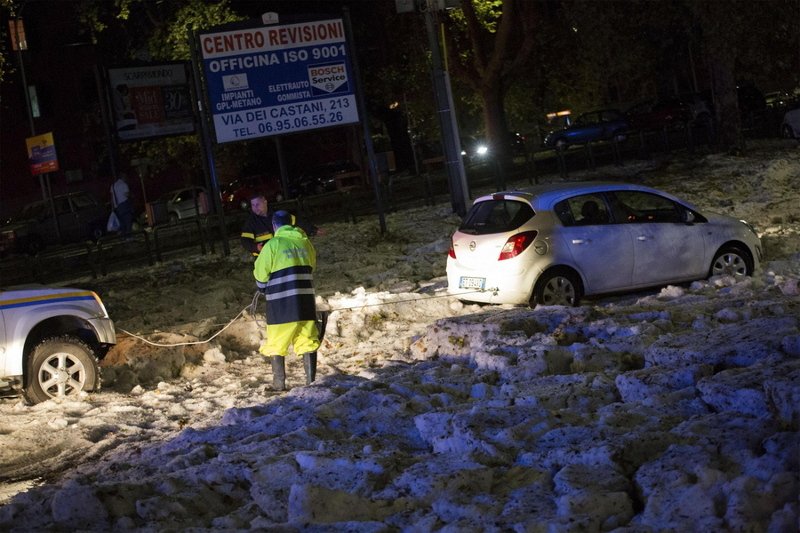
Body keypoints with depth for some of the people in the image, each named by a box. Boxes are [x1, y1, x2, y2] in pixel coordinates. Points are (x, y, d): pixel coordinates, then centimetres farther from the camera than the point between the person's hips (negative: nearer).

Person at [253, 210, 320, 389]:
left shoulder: (272, 245, -7)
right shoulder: (305, 242, 7)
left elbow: (260, 275, -1)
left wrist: (265, 290, 20)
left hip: (281, 302, -4)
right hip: (306, 300, 4)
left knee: (276, 344, 7)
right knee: (308, 341, 9)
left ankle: (279, 383, 6)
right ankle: (311, 380, 6)